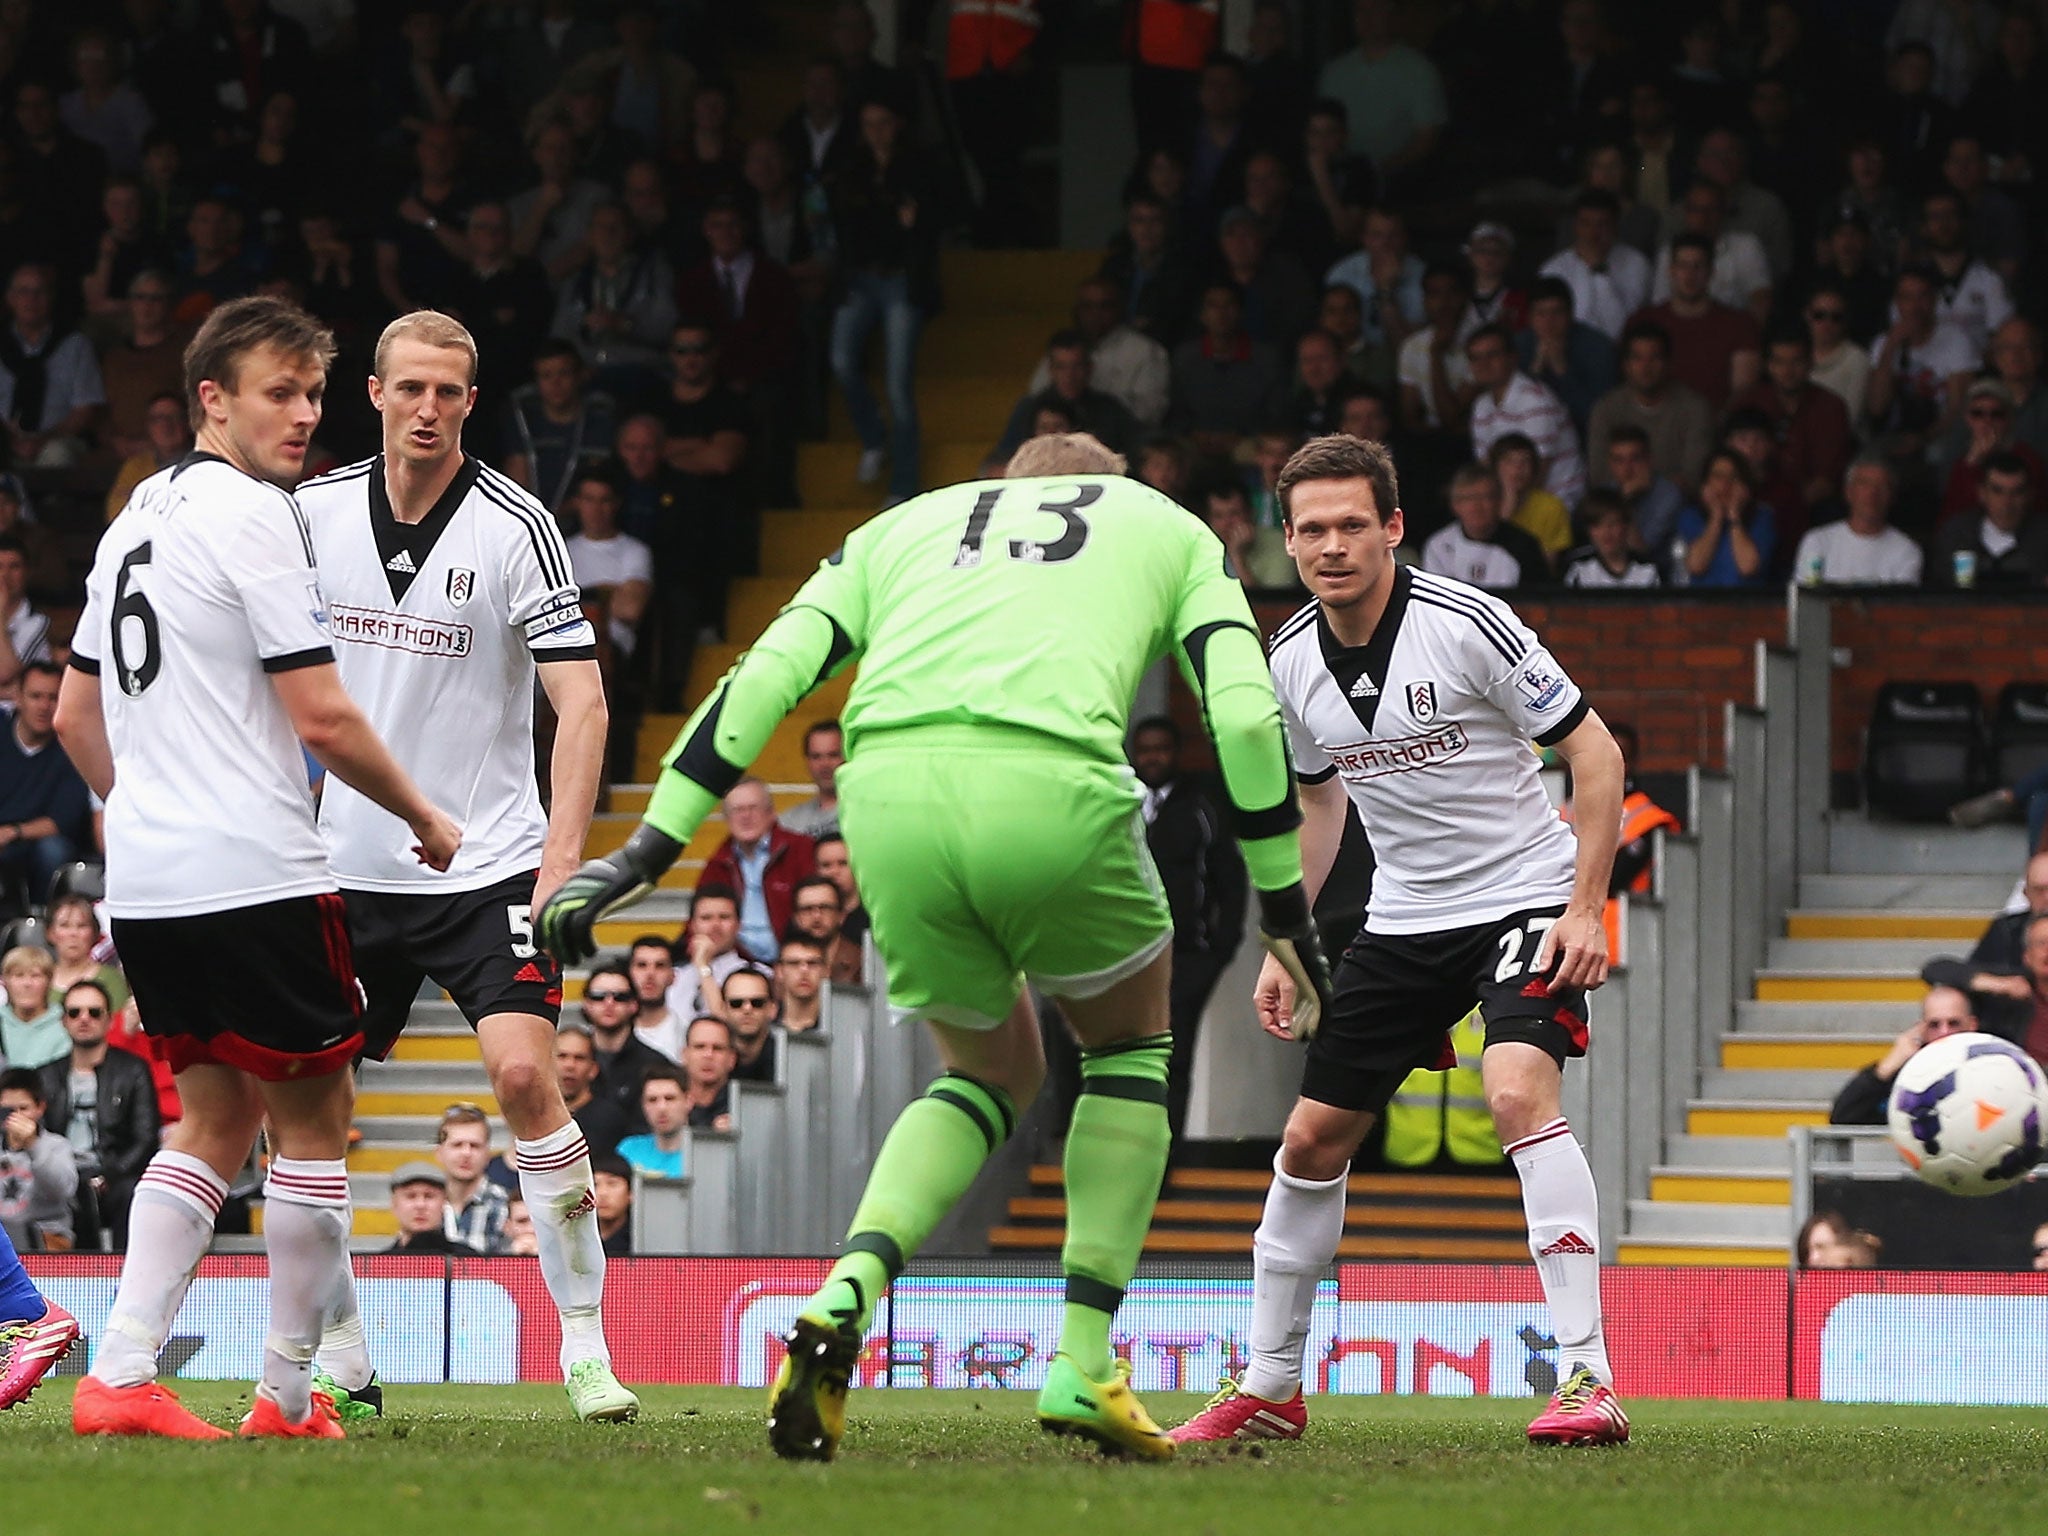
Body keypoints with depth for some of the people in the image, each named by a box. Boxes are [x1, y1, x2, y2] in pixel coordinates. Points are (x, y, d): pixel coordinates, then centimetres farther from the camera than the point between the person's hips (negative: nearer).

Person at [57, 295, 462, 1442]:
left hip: (146, 878, 9)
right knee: (314, 1121, 3)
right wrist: (426, 818, 0)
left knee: (215, 1120, 14)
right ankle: (290, 1397, 6)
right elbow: (324, 719, -14)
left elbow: (75, 715, 22)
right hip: (256, 875, -8)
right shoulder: (254, 518, -11)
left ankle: (121, 1373, 2)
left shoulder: (137, 519, 16)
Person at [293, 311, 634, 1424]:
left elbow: (581, 702, -12)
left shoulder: (513, 527, -9)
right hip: (349, 867, 4)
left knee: (524, 1074, -19)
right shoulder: (316, 512, 1)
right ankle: (340, 1359, 15)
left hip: (487, 865, -4)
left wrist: (563, 859, -21)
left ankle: (585, 1345, -10)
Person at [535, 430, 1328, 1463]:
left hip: (887, 787, 3)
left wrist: (646, 852, 16)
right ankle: (1083, 1367, 13)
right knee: (1129, 1046, 25)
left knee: (993, 1071, 25)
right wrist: (1284, 909, 21)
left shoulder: (905, 525, 33)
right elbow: (1244, 713, 14)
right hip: (1049, 785, -3)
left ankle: (842, 1301, 0)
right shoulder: (1171, 527, 30)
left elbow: (762, 679, 19)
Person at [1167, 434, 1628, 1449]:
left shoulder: (1467, 625, -19)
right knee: (1312, 1138, 6)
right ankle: (1269, 1389, 21)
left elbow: (1594, 752, -13)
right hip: (1403, 918, 6)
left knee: (1519, 1093, -29)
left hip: (1525, 899, -6)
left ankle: (1587, 1377, -29)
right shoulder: (1295, 661, -1)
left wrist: (1585, 907, -19)